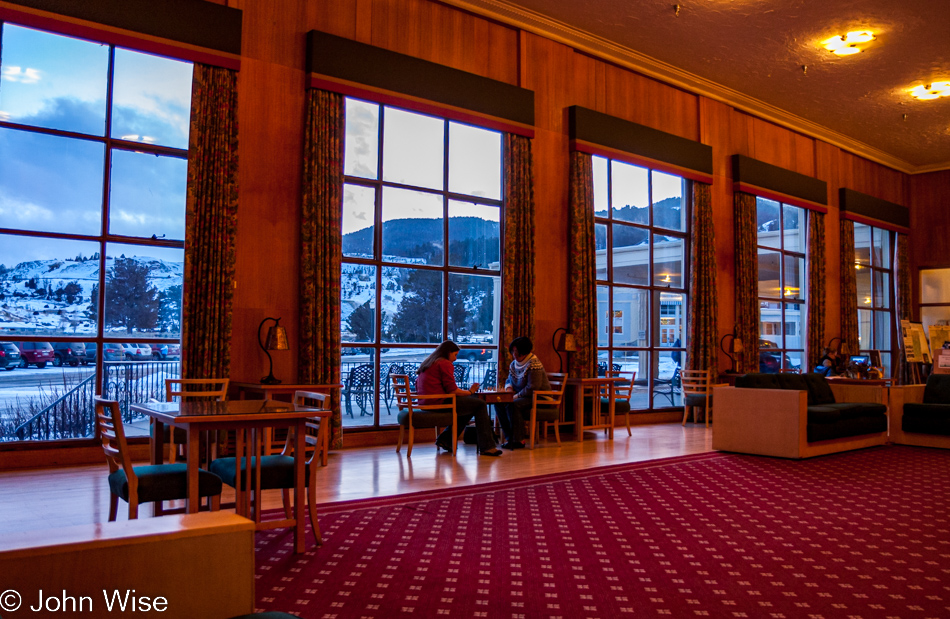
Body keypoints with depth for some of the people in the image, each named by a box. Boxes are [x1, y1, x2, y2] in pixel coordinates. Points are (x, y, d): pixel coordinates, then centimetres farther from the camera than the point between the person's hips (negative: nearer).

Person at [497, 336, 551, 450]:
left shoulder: (534, 364, -19)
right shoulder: (514, 364, 9)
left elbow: (533, 387, -24)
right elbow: (509, 380, 22)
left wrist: (517, 396, -19)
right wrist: (508, 387, -1)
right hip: (524, 397, 9)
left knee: (513, 405, -31)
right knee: (499, 403, -9)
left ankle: (519, 440, -23)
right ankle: (510, 437, -7)